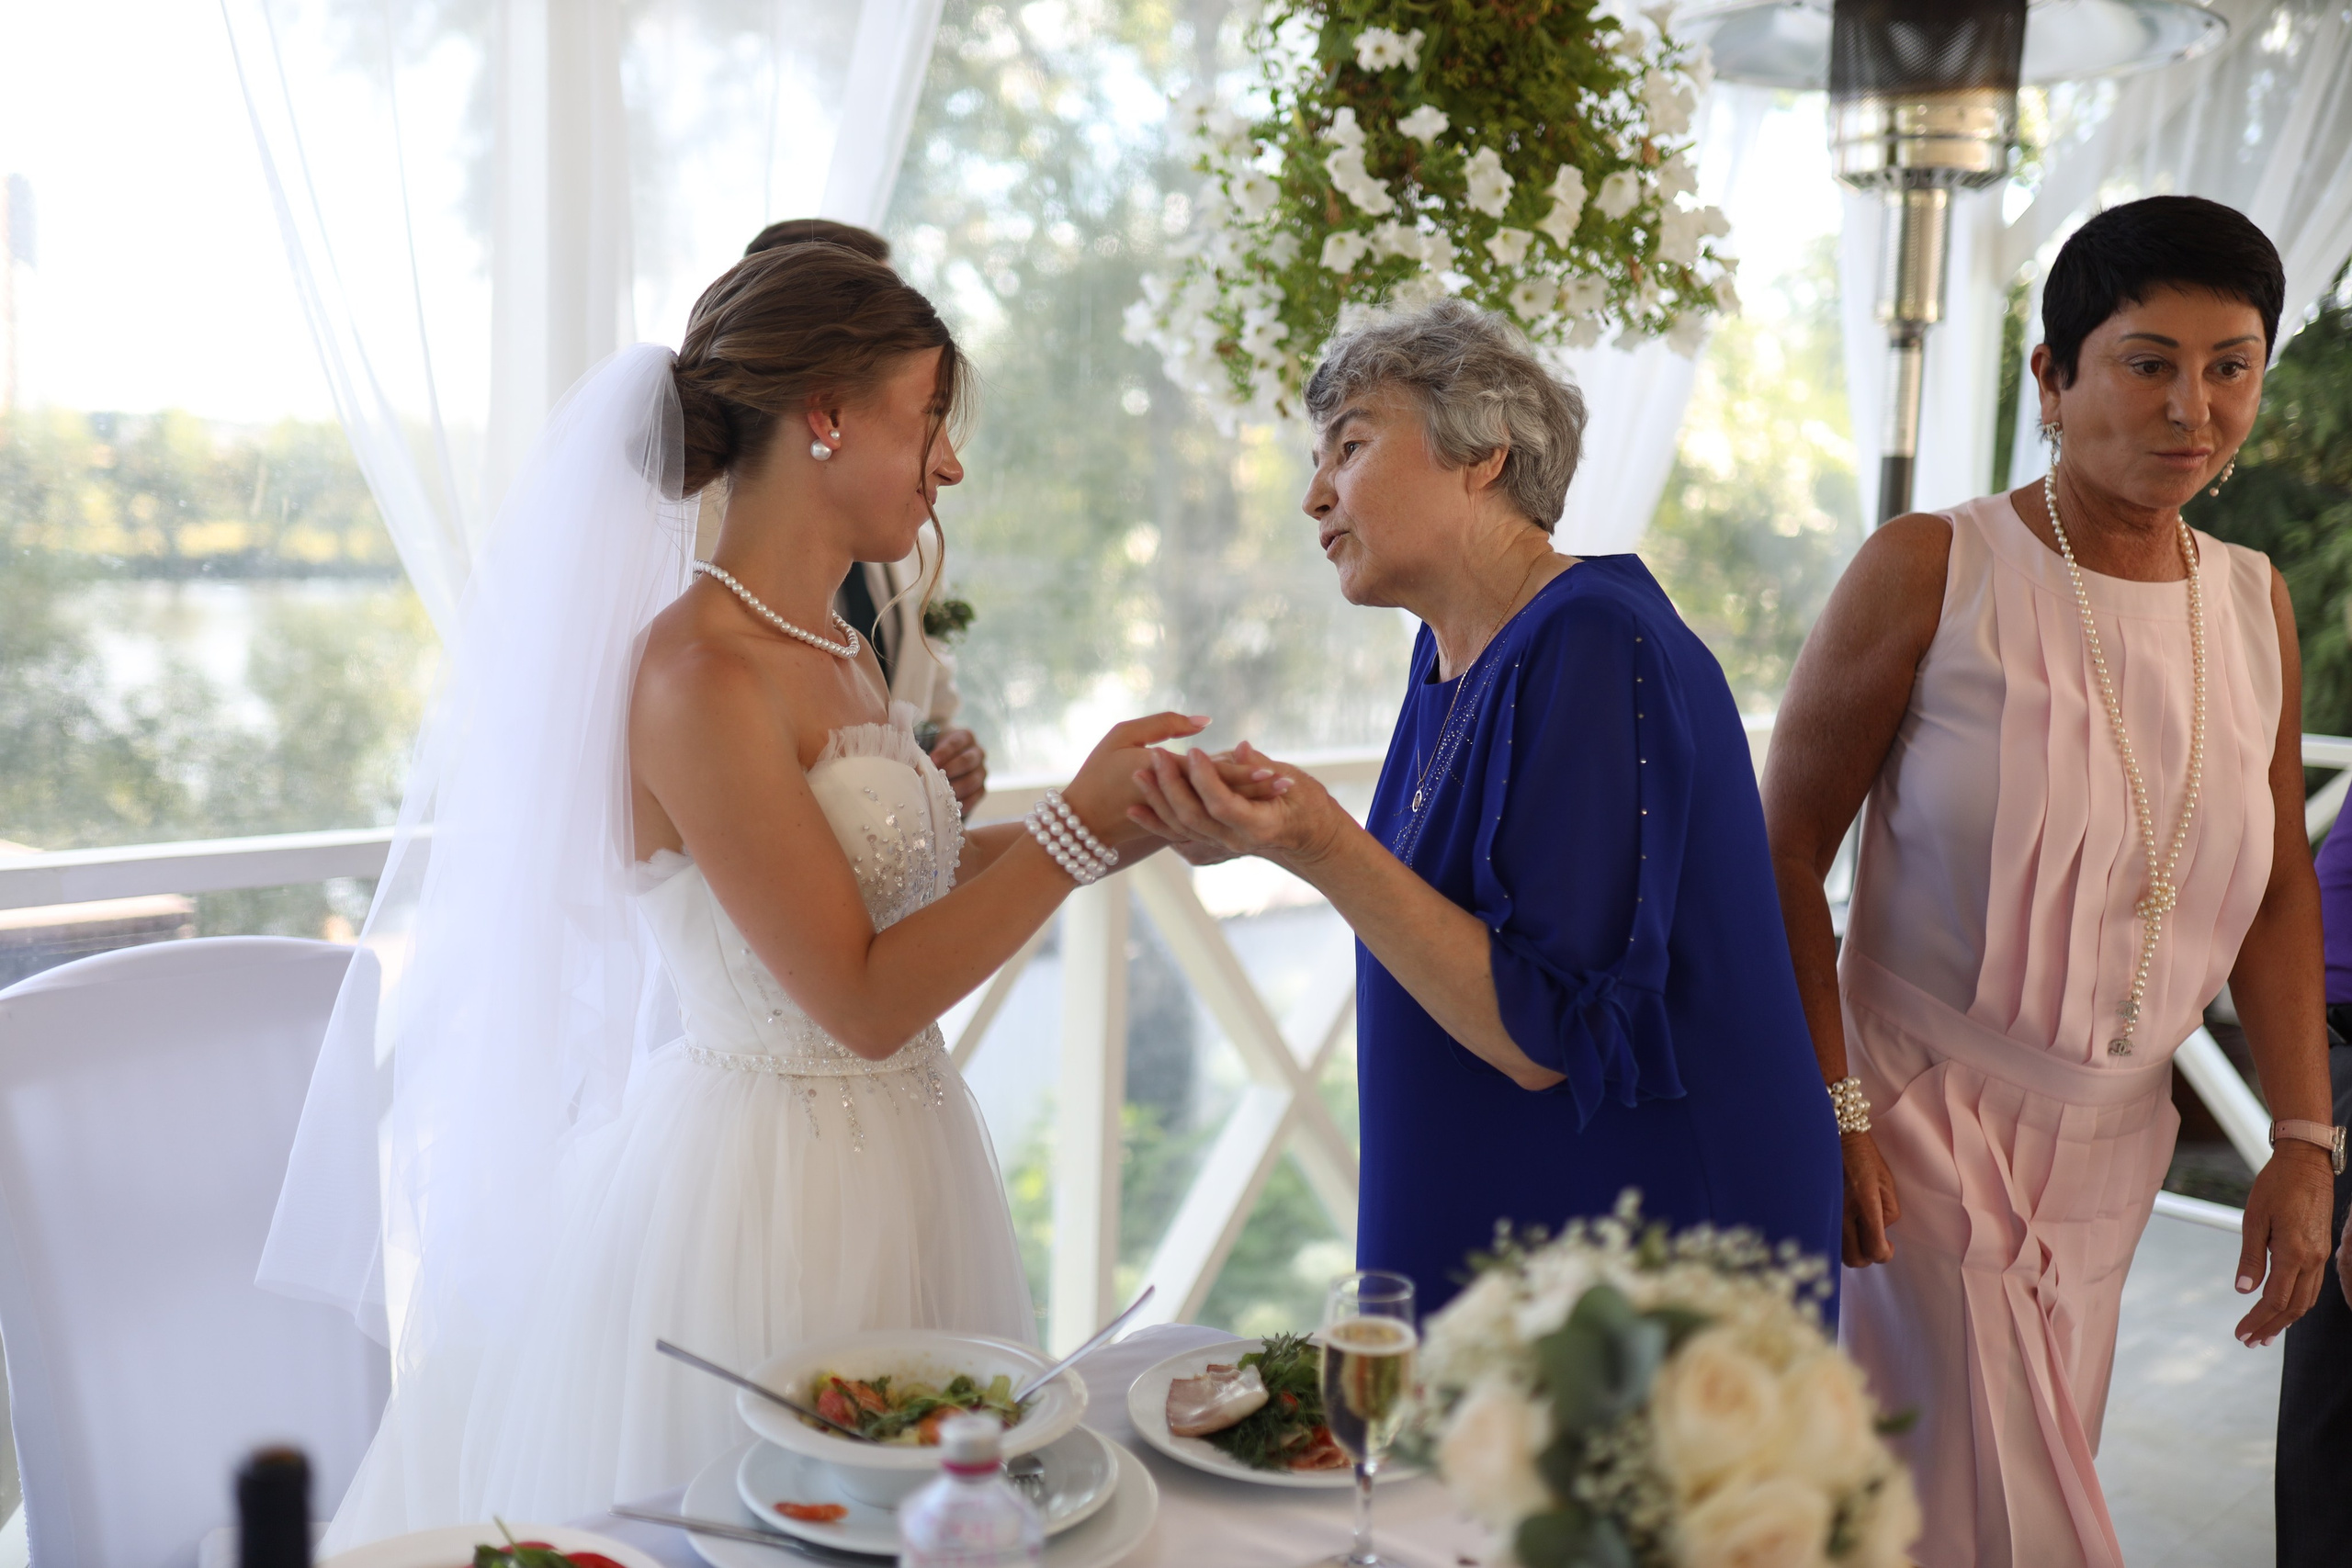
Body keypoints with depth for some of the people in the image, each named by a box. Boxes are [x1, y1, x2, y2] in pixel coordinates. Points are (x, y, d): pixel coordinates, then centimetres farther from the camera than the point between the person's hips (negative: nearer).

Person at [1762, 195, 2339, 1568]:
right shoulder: (1933, 571, -12)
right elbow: (1788, 849, -11)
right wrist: (1829, 1109, -15)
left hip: (2112, 1139, 6)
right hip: (1928, 1115, -5)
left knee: (2044, 1457, 16)